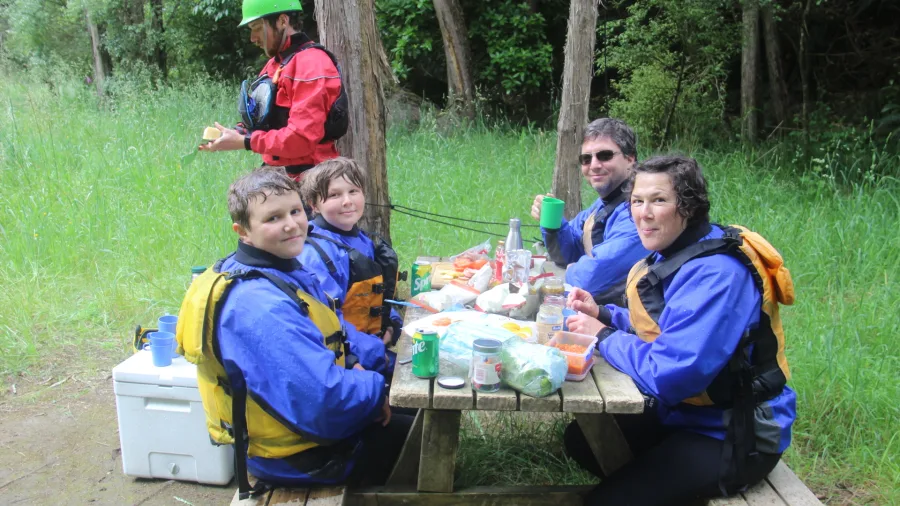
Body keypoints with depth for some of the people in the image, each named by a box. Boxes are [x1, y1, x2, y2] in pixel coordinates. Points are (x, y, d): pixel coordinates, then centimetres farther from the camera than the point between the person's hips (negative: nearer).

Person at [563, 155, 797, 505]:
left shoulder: (715, 274, -28)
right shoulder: (671, 254, 2)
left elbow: (668, 373, -32)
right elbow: (656, 329, 16)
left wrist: (602, 336, -18)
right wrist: (603, 314, -1)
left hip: (734, 436, -9)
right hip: (685, 411, 9)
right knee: (581, 437, 14)